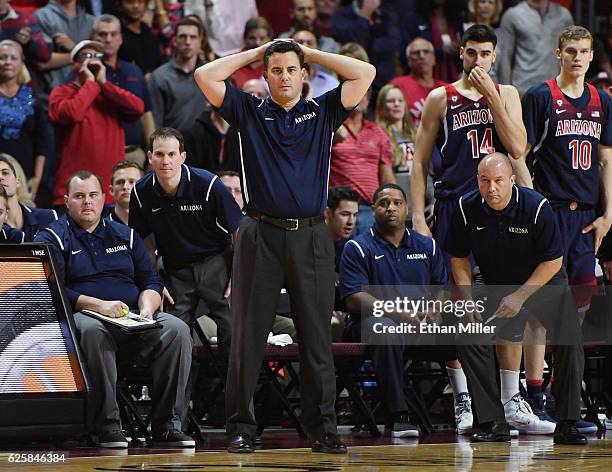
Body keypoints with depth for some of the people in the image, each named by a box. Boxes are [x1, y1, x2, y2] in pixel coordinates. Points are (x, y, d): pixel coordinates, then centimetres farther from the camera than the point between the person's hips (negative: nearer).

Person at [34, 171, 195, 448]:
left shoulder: (125, 235, 23)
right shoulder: (52, 238, 9)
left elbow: (151, 281, 18)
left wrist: (147, 308, -5)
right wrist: (99, 305, -17)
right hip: (83, 315, -4)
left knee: (177, 330, -25)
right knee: (91, 330, -41)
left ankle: (167, 423, -22)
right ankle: (106, 424, -35)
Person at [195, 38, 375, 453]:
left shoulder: (322, 112, 13)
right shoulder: (250, 112, 11)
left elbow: (365, 74, 5)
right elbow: (206, 76, 2)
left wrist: (311, 52, 11)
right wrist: (256, 52, 10)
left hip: (311, 237, 1)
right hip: (261, 235, -1)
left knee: (317, 336, 2)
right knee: (249, 334, 0)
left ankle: (322, 427, 6)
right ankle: (241, 427, 4)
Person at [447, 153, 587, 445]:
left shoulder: (537, 207, -25)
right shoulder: (466, 208, -16)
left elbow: (553, 260, -17)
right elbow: (459, 258, -2)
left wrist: (520, 296, -20)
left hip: (545, 284, -3)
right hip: (496, 287, 3)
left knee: (569, 344, -20)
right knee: (467, 336, -15)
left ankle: (567, 424, -11)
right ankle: (493, 423, -9)